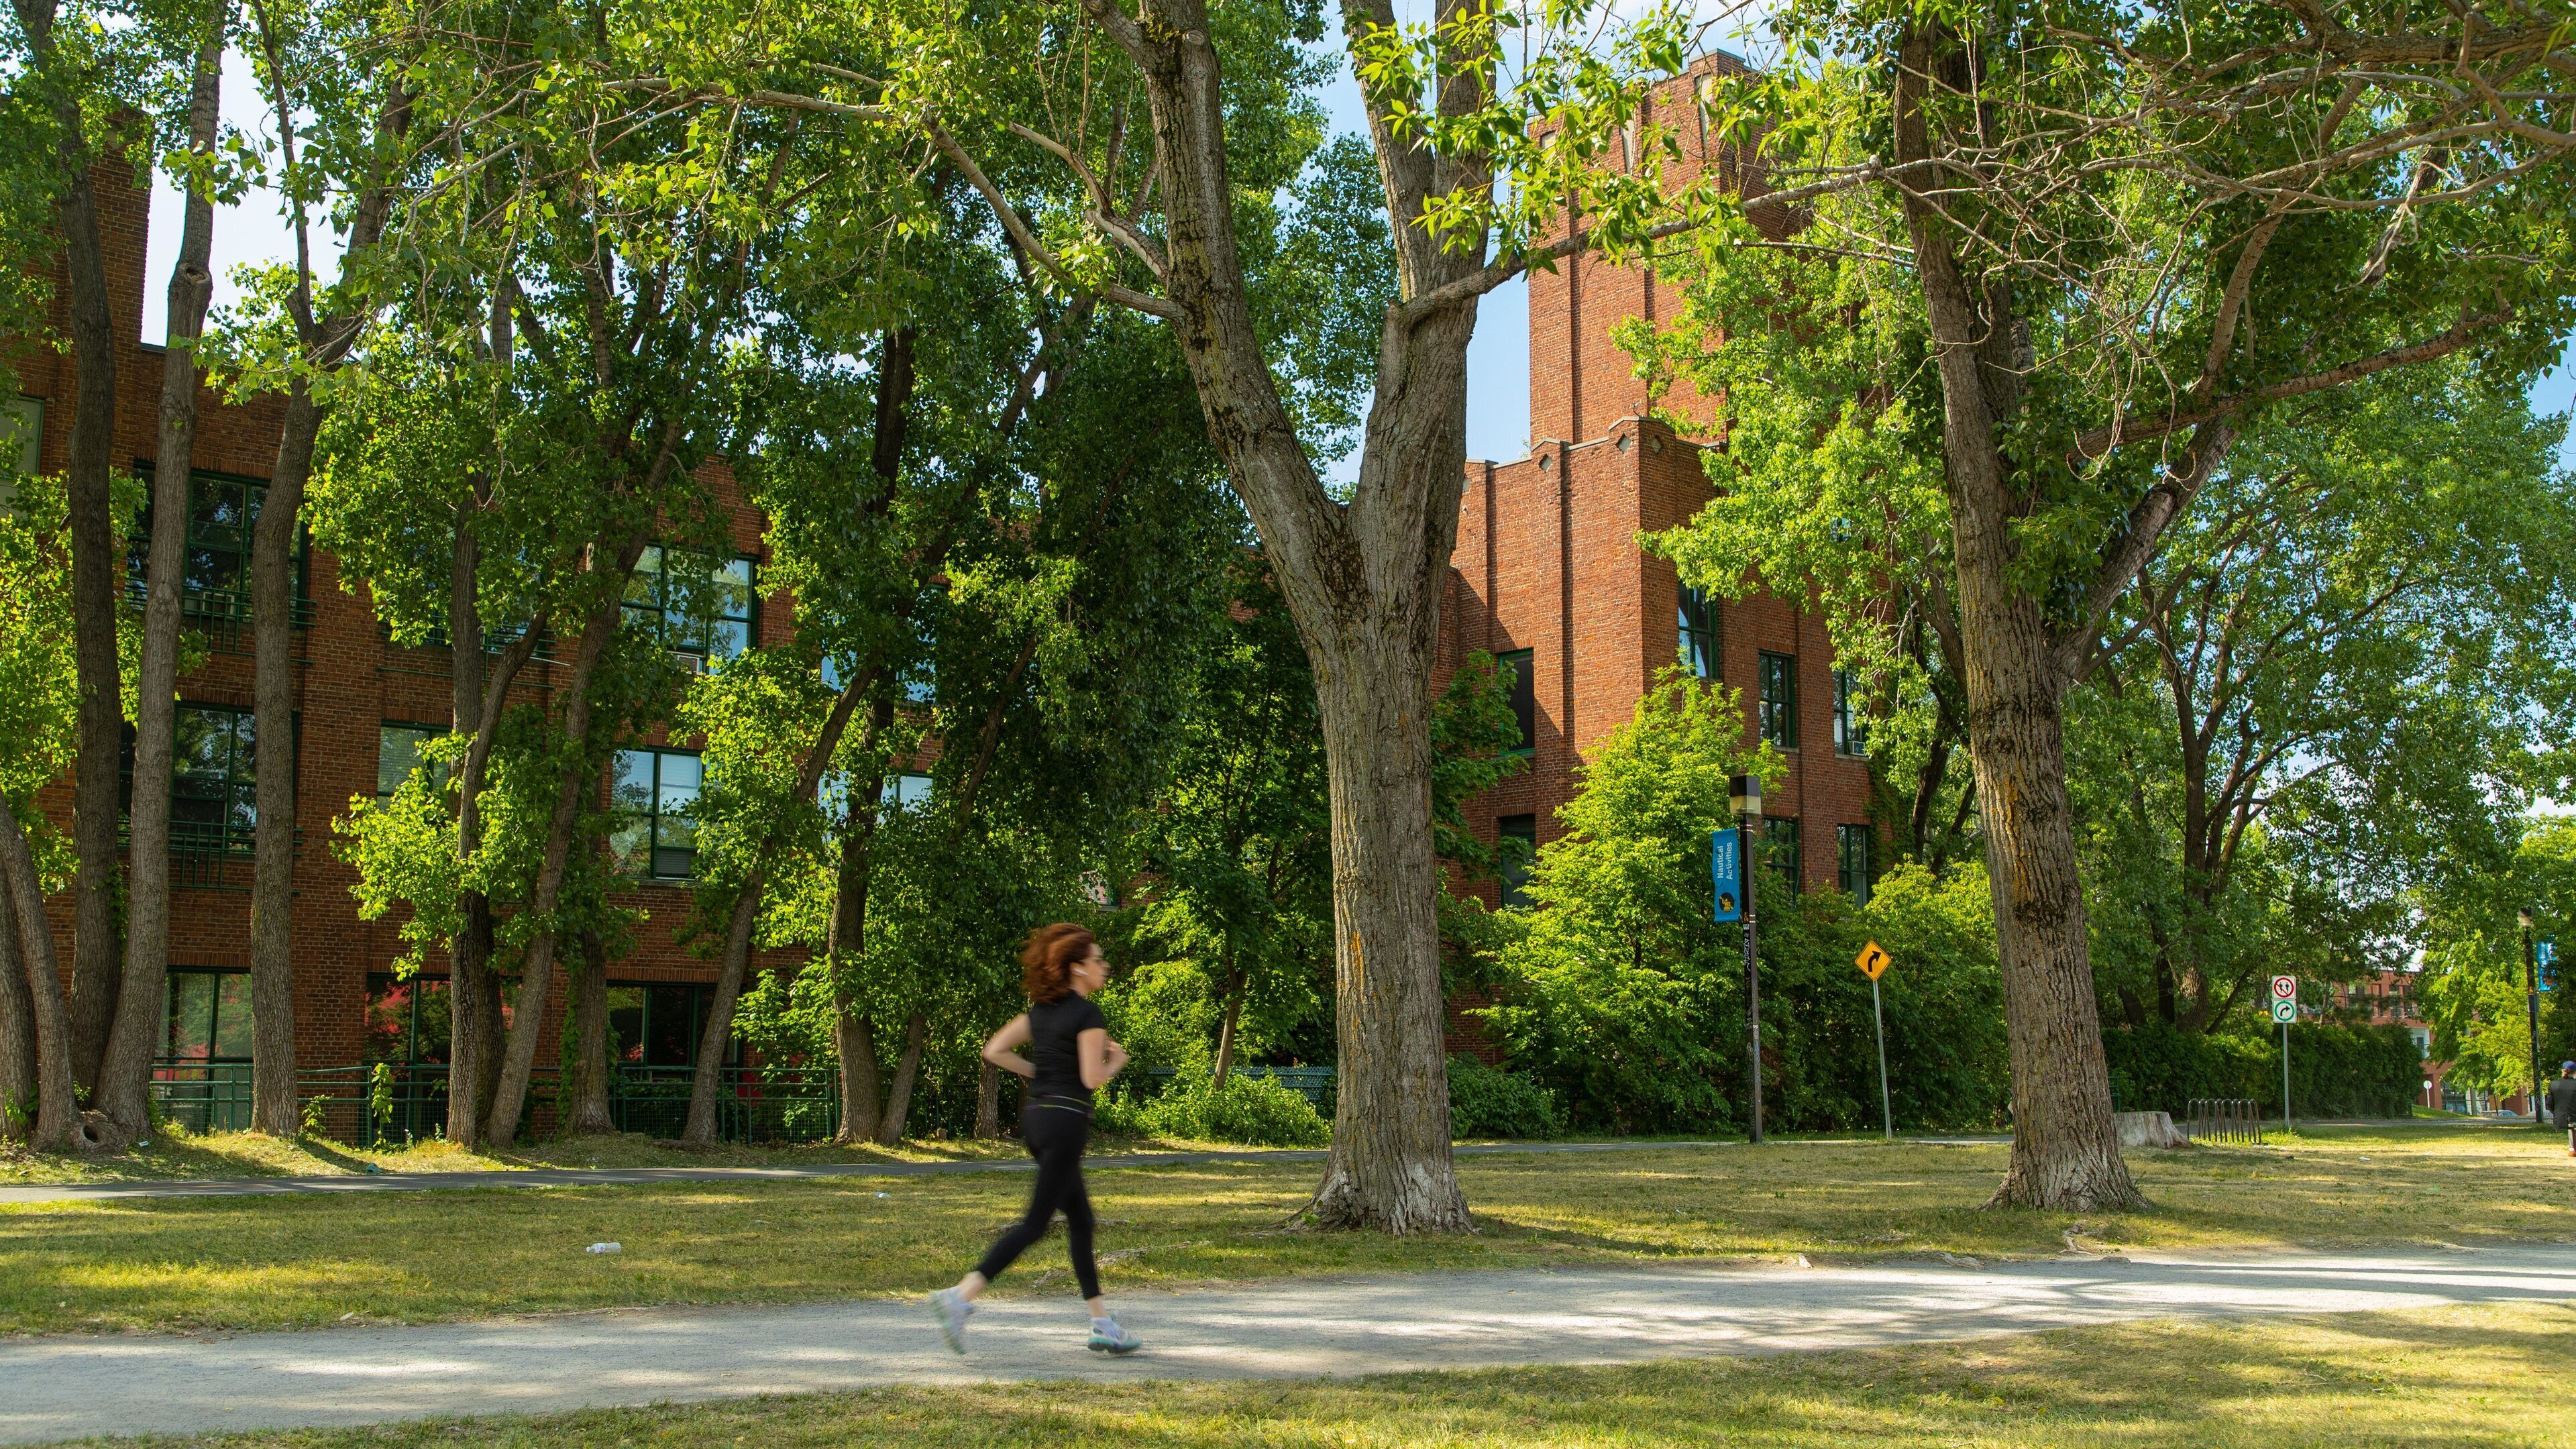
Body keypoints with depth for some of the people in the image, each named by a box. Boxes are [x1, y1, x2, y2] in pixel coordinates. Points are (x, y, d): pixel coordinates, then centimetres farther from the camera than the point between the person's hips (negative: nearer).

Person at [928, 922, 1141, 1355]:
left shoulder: (1040, 1010, 12)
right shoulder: (1089, 1016, -11)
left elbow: (994, 1051, 9)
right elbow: (1093, 1079, -16)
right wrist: (1117, 1061, 3)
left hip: (1035, 1115, 9)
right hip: (1067, 1119, -9)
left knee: (1081, 1220, 14)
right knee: (1035, 1223, -7)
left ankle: (1101, 1324, 16)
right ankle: (961, 1295, -16)